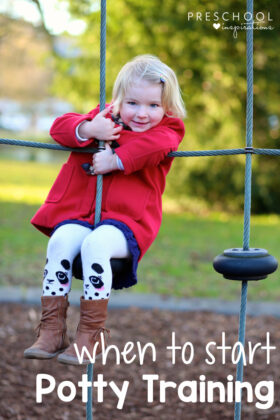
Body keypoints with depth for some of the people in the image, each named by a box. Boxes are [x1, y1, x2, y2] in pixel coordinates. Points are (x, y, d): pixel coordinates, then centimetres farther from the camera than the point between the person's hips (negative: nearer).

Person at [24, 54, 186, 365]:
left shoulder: (167, 130, 4)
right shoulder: (104, 118, 17)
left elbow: (153, 144, -20)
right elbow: (61, 126, 7)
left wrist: (115, 160, -21)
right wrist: (89, 130, -12)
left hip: (127, 219, -4)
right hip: (80, 212, 4)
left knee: (95, 244, -33)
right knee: (61, 240, -26)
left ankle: (90, 335, -25)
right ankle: (51, 330, -21)